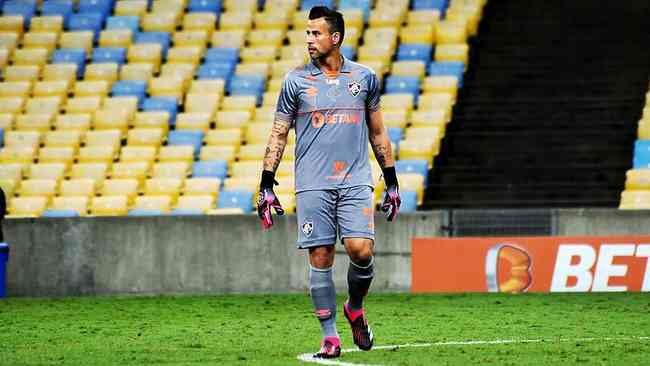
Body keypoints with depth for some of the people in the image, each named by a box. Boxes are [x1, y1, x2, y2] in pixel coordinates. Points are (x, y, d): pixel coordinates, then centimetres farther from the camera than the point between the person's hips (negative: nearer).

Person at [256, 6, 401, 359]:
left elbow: (377, 132, 16)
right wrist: (266, 187, 2)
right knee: (320, 259, -4)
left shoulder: (364, 77, 9)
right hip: (312, 184, 0)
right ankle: (330, 337, 4)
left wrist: (392, 182, 14)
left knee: (361, 249, -14)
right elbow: (278, 134, 8)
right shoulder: (295, 81, 5)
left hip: (356, 183, 0)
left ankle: (355, 308, 14)